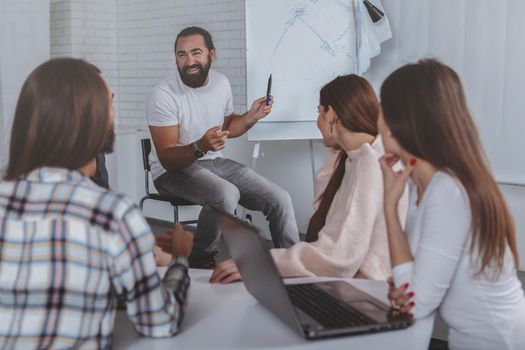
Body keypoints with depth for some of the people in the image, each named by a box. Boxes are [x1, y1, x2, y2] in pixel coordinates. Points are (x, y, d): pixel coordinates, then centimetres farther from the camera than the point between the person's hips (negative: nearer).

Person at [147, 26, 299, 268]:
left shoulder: (221, 83, 1)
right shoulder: (163, 95, -19)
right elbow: (167, 158, -22)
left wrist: (251, 117, -1)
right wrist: (200, 147, -41)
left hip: (214, 162, 6)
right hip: (172, 170, -6)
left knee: (280, 200, -6)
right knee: (226, 194, -36)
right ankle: (199, 260, -11)